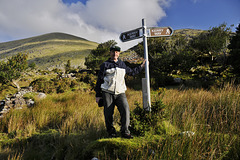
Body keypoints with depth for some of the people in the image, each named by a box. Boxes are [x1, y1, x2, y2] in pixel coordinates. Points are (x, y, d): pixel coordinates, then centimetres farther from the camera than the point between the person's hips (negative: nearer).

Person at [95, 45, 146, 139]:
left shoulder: (122, 64, 19)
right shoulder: (105, 65, 8)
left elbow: (132, 72, 35)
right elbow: (99, 80, 9)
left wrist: (141, 66, 36)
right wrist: (98, 95, 6)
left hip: (120, 93, 2)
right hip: (107, 93, -2)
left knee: (125, 110, -15)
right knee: (108, 114, -1)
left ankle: (125, 132, -4)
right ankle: (111, 132, 17)